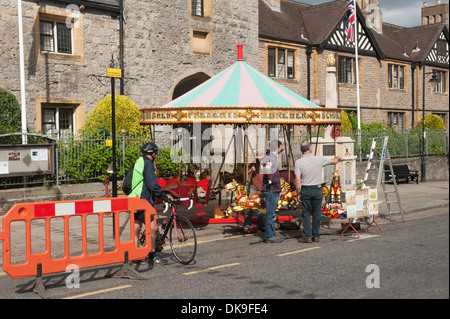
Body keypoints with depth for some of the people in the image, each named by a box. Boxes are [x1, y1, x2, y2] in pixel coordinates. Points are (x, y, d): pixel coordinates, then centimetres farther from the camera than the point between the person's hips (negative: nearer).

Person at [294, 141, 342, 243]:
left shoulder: (299, 162, -8)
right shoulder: (319, 159, -3)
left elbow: (297, 179, -13)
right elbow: (334, 161, 13)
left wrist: (298, 193, -5)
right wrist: (338, 158, 36)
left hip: (306, 190, -1)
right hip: (317, 189, 1)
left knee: (306, 213, 5)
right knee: (316, 213, 10)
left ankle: (307, 236, 2)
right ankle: (315, 236, 14)